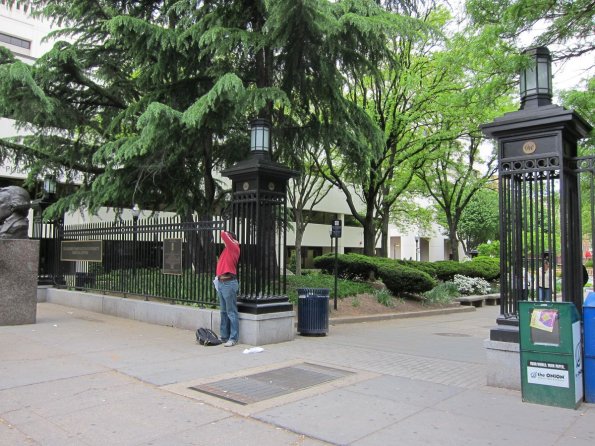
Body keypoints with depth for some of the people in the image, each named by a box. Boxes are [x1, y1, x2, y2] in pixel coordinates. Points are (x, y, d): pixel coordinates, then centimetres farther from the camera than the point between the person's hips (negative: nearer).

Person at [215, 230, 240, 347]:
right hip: (221, 283, 9)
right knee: (224, 312, 14)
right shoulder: (227, 249, 18)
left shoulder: (234, 248, -6)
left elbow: (223, 234, -14)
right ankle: (224, 336, 23)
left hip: (229, 283, -9)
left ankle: (233, 338, -2)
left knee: (231, 312, -5)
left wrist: (223, 232, 7)